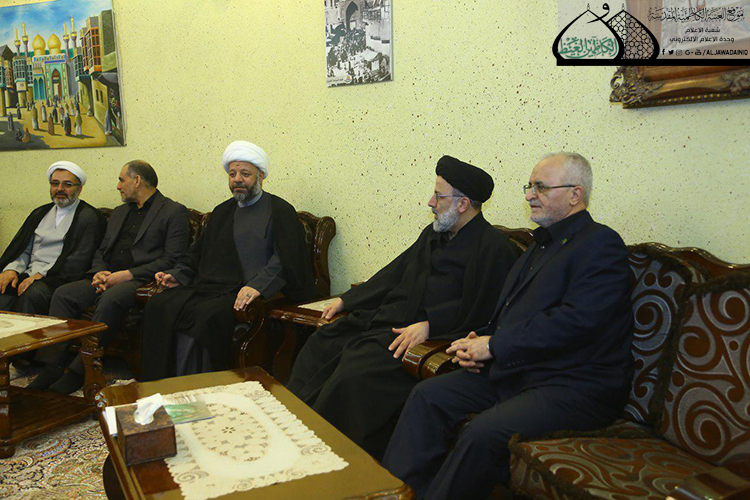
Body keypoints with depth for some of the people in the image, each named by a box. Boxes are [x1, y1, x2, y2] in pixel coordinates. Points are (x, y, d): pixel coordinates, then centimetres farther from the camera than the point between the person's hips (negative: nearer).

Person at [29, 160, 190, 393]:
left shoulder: (174, 212, 0)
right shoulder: (119, 213, 26)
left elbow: (172, 259, -10)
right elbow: (101, 250, 24)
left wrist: (127, 274, -16)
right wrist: (100, 272, 0)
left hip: (140, 280, -7)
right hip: (108, 278, 8)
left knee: (110, 299, -35)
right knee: (63, 294, -14)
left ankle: (79, 372, -28)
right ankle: (52, 368, -17)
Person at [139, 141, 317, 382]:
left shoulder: (279, 211, 3)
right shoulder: (223, 211, 25)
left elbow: (285, 258, -11)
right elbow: (198, 252, 27)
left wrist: (257, 285, -25)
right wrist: (177, 275, 10)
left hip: (244, 292, -6)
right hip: (207, 286, 6)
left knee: (204, 314, -33)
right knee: (159, 305, -19)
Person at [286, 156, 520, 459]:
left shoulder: (493, 247, -8)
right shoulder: (434, 233, 19)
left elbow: (477, 308, -15)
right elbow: (395, 273, 24)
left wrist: (427, 324, -24)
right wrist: (346, 300, 21)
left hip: (423, 332, -9)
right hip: (384, 317, 9)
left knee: (357, 368, -28)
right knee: (318, 346, -4)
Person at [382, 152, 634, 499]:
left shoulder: (601, 244, -10)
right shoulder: (543, 243, 19)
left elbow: (575, 321, -22)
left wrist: (494, 345, -18)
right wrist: (479, 343, 2)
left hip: (575, 385, -9)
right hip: (514, 369, 9)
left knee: (484, 432, -30)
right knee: (427, 396, -1)